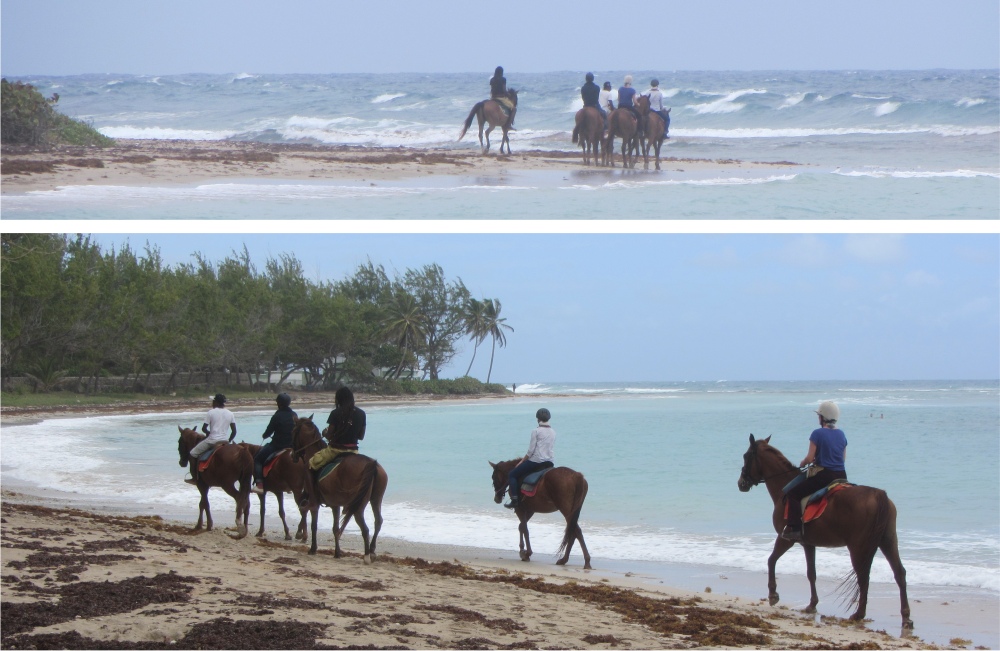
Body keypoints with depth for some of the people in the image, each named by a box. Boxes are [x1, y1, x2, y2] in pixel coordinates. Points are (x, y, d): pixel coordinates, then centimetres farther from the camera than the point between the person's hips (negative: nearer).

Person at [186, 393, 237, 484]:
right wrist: (229, 441, 18)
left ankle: (194, 478, 8)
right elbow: (234, 431, 6)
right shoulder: (230, 414, 7)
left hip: (211, 440, -4)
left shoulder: (211, 412, -5)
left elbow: (204, 428, -3)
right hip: (224, 441, 4)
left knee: (193, 453, 11)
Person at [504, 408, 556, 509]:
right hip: (549, 462, 7)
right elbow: (552, 449, 14)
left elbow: (531, 450, -12)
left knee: (512, 475, 6)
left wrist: (522, 461, 1)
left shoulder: (536, 431, -11)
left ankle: (515, 500, -4)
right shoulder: (553, 432, 8)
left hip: (536, 461, -7)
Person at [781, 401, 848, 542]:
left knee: (793, 494, 0)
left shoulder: (818, 433, -10)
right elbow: (843, 458, 16)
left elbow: (810, 458, -11)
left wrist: (802, 464, 8)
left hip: (823, 476, -6)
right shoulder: (841, 434, 9)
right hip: (841, 476, 6)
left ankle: (794, 528, -12)